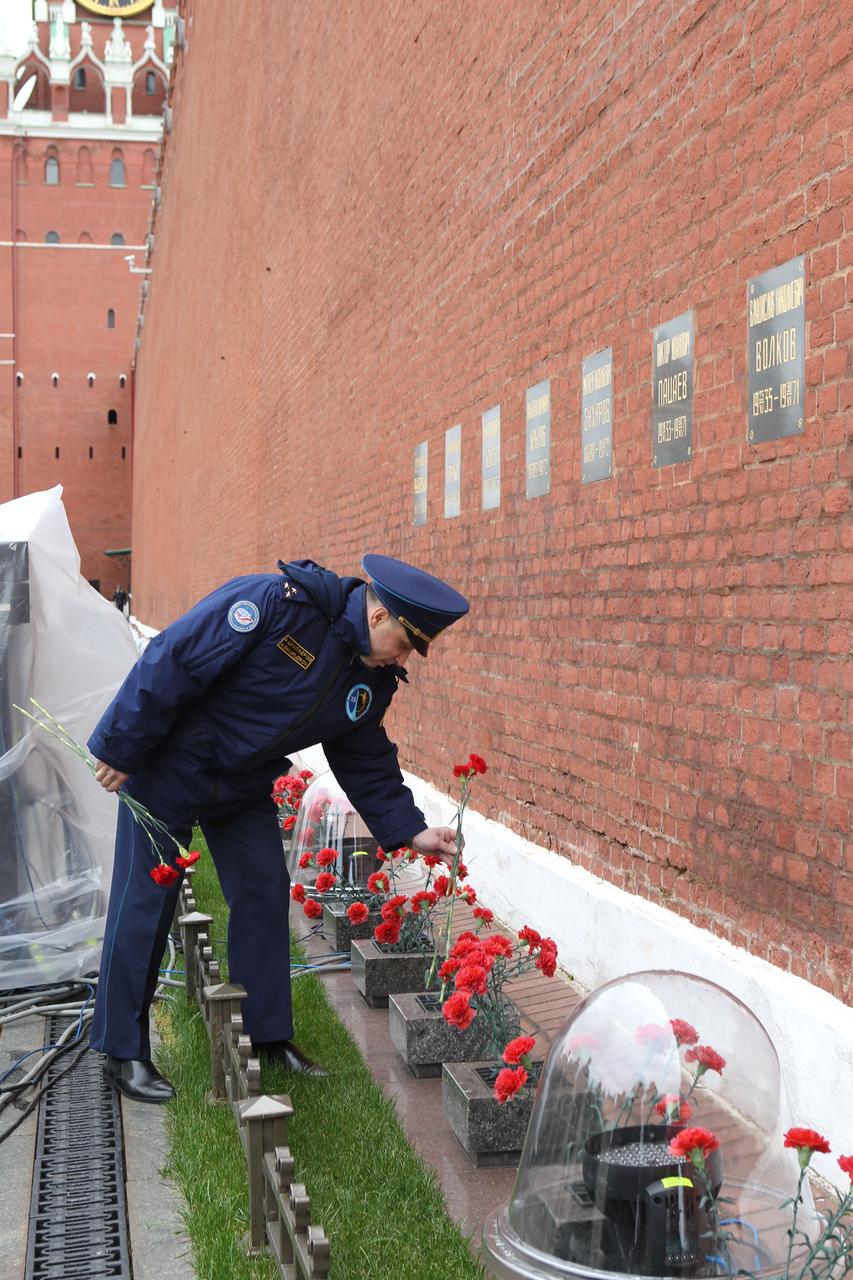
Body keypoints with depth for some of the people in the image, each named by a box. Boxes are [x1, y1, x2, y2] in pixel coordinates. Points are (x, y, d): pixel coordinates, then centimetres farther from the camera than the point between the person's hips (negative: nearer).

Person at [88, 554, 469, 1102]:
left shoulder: (374, 680, -4)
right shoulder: (275, 603, -29)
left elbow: (367, 762, 8)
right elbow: (172, 662, -28)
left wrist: (412, 830, -2)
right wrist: (120, 749, -22)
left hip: (244, 789, 7)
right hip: (168, 768, -7)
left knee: (266, 895, 6)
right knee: (146, 901, -2)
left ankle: (269, 1034, 21)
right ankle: (123, 1052, 9)